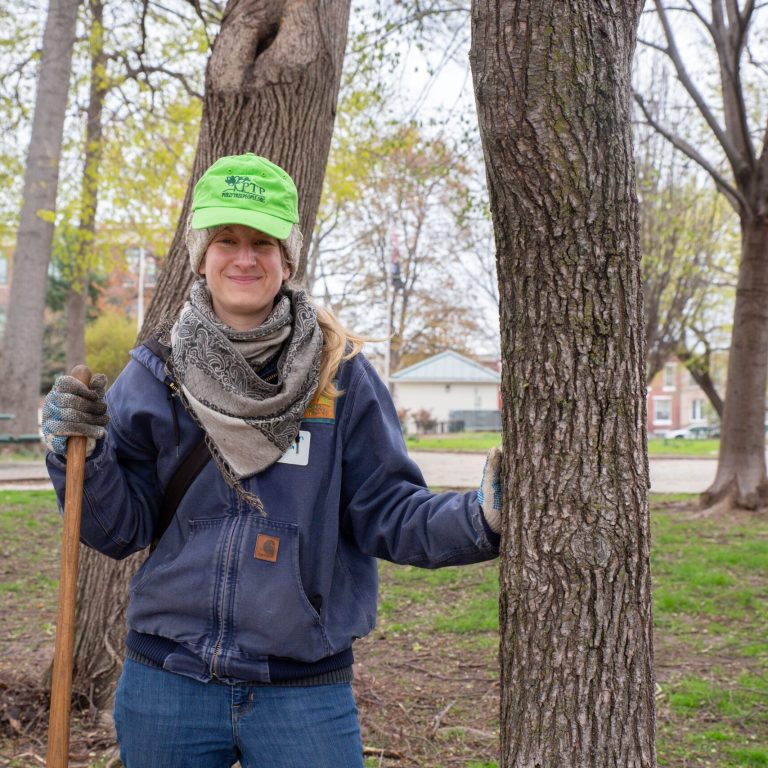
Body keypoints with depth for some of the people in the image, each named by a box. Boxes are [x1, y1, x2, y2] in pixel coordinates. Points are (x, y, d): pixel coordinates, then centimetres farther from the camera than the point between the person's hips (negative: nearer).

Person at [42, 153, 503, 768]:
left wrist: (479, 519, -20)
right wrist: (81, 455, -15)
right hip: (167, 681, 2)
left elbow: (387, 511, -4)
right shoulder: (155, 372, 0)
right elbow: (122, 527, 2)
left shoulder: (340, 372, -4)